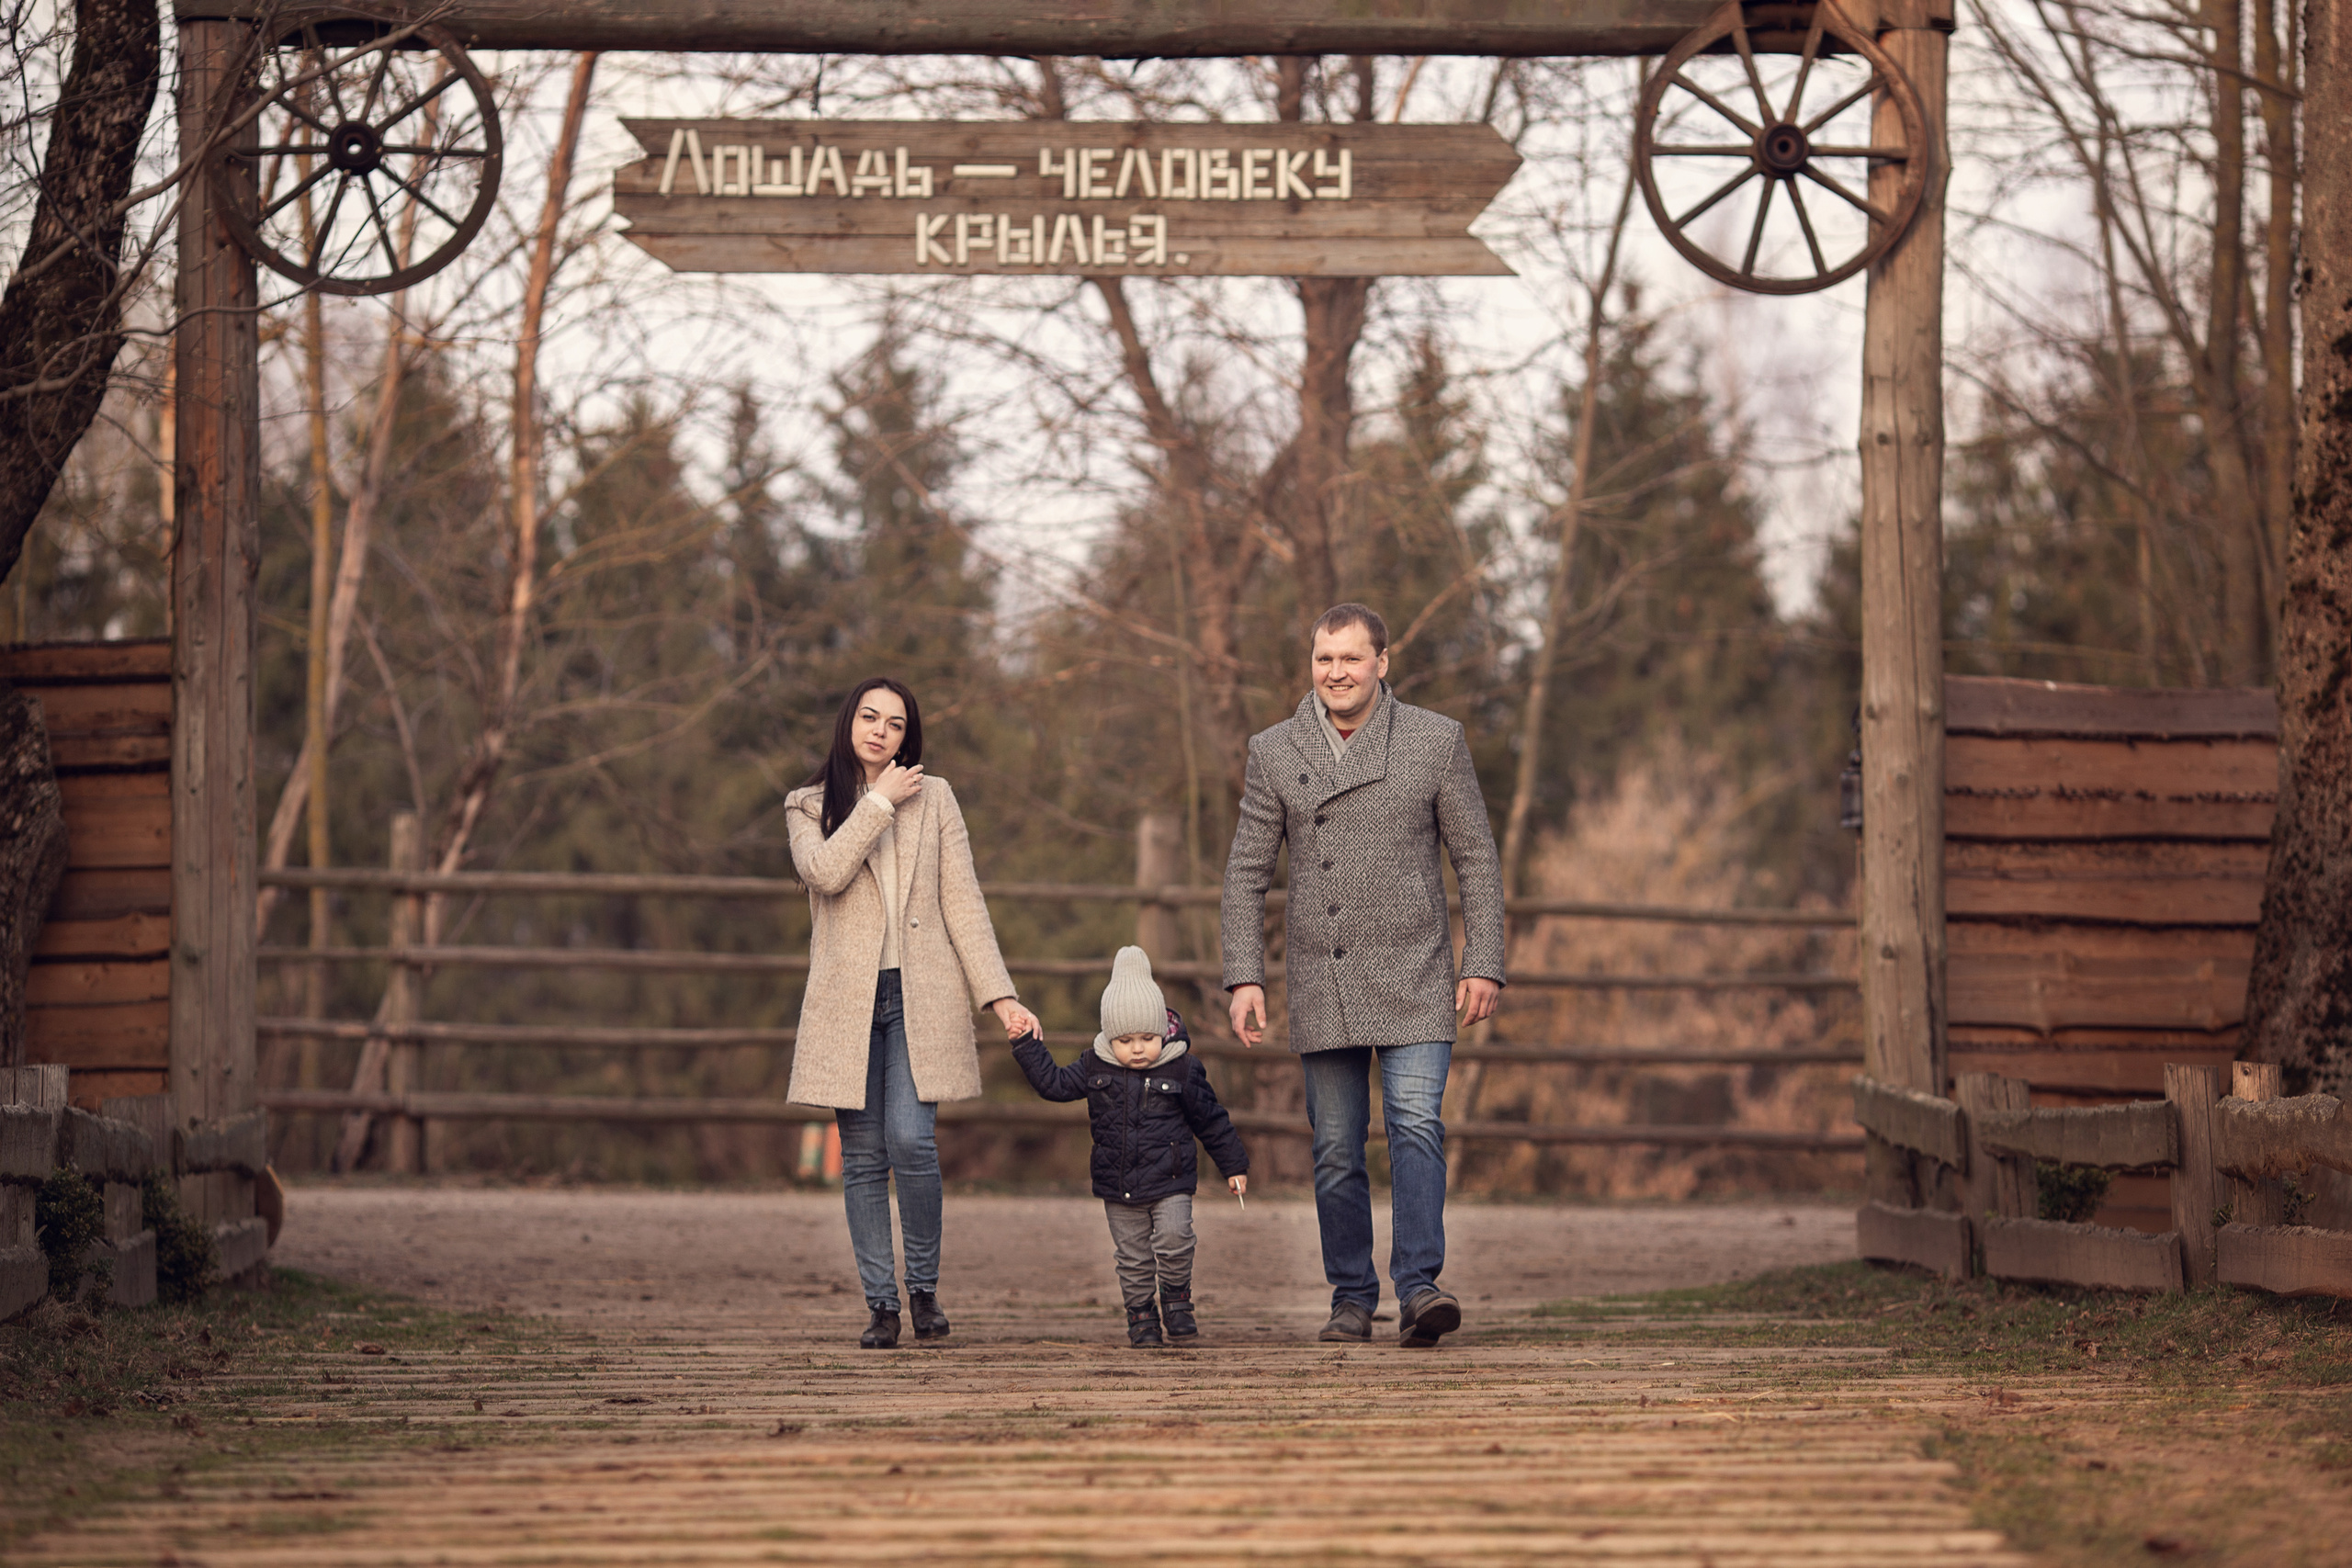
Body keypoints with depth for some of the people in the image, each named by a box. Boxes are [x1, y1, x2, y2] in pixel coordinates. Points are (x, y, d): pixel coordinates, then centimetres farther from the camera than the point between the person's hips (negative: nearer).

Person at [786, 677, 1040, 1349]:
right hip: (848, 1003, 1)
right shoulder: (809, 808, 9)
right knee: (863, 1157, 0)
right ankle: (880, 1304, 6)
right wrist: (880, 802, -8)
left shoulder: (934, 798, 10)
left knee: (910, 1140, -15)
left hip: (920, 998, -1)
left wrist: (999, 996, -1)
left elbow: (962, 903, 6)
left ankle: (925, 1288, 1)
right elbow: (825, 872, -13)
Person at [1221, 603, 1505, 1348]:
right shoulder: (1275, 753, 4)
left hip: (1413, 979, -2)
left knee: (1416, 1124, -16)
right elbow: (1246, 873, 5)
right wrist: (1244, 977, -3)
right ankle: (1352, 1300, 15)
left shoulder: (1435, 741, 0)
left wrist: (1484, 965, -4)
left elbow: (1477, 859, 3)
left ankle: (1418, 1290, -21)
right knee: (1336, 1151, 5)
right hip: (1322, 986, 2)